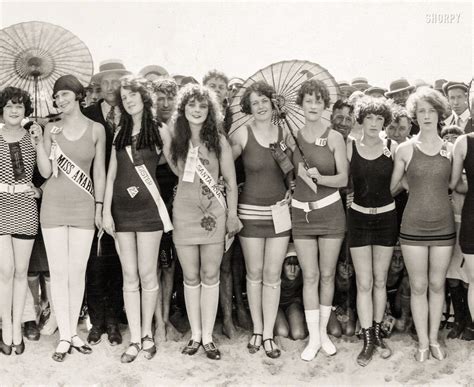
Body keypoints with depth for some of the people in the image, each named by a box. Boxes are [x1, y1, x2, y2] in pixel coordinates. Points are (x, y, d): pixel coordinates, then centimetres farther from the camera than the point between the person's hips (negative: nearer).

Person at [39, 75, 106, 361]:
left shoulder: (96, 129, 2)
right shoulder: (51, 128, 4)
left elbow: (99, 172, 5)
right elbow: (46, 172, 1)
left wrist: (99, 206, 1)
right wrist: (46, 143, -9)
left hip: (84, 206, 0)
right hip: (54, 205, 1)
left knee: (78, 271, 4)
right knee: (58, 271, 1)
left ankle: (73, 331, 16)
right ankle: (64, 336, 9)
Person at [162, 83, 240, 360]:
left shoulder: (218, 139, -1)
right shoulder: (172, 138, 2)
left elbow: (231, 181, 2)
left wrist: (232, 215, 0)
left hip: (214, 211, -1)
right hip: (184, 211, 1)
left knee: (210, 275, 3)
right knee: (191, 277, 8)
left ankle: (208, 336, 11)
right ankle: (195, 334, 19)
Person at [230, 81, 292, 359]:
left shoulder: (283, 134, 2)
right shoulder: (242, 134, -7)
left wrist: (284, 156, -6)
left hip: (279, 211, 2)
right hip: (251, 211, -2)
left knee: (272, 275, 4)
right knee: (254, 273, 7)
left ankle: (268, 334, 13)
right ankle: (257, 330, 22)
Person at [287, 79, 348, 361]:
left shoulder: (335, 137, -3)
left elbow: (343, 179, -7)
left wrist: (319, 177, -24)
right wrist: (300, 172, -13)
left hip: (330, 211, -1)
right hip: (301, 211, 1)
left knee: (327, 274, 7)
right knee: (310, 276, 2)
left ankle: (324, 331, 23)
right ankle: (314, 338, 11)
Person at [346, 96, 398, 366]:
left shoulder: (392, 148, -3)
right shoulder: (350, 147, -3)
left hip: (386, 216, 1)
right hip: (359, 217, -1)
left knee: (380, 280, 11)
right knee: (364, 283, -1)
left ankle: (378, 333, 25)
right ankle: (368, 341, 8)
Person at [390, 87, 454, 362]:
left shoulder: (450, 149, 3)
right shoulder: (405, 150, -2)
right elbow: (392, 187, 6)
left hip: (443, 225, 1)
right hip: (413, 226, -1)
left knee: (437, 284, 10)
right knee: (418, 286, 5)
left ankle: (434, 338, 25)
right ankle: (423, 342, 18)